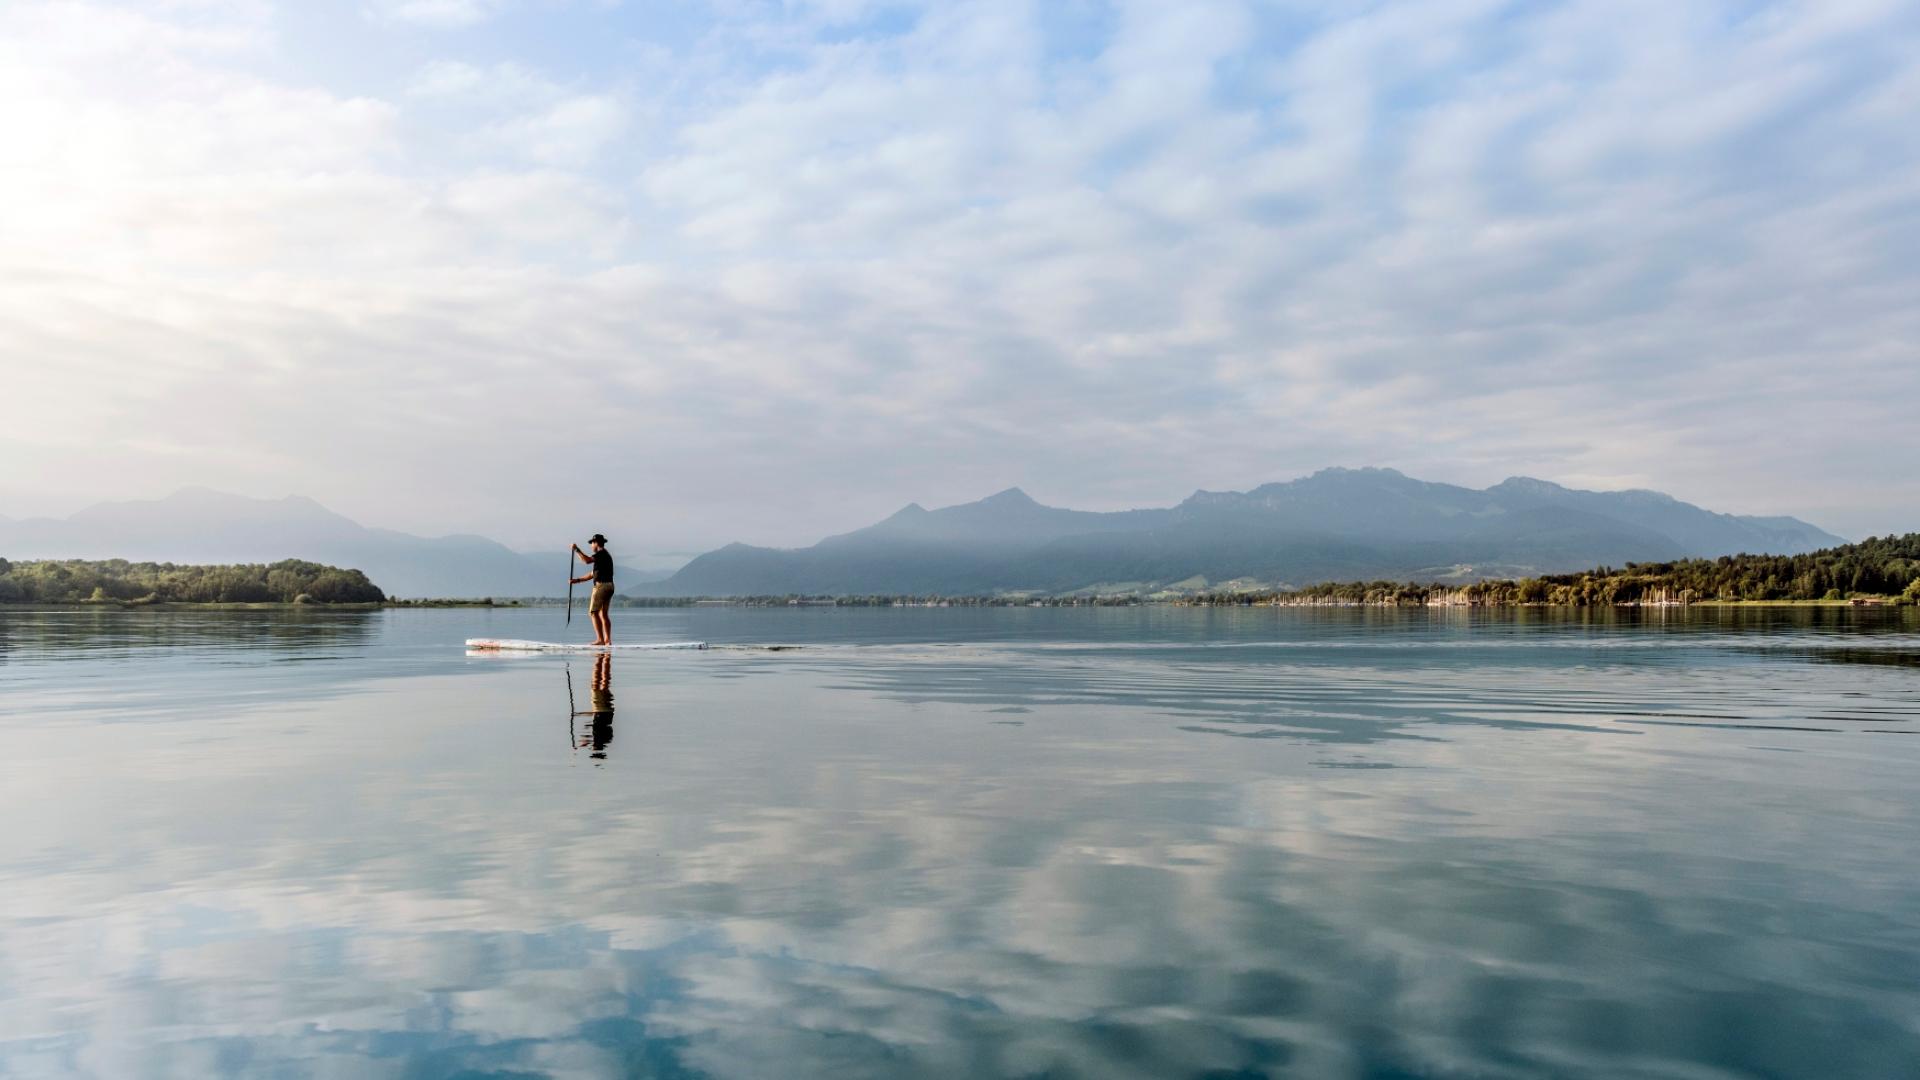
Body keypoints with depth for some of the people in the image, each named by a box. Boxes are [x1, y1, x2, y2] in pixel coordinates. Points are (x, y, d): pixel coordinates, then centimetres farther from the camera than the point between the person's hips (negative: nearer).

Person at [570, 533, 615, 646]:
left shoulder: (601, 554, -8)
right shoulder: (605, 555, 23)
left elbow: (587, 560, -26)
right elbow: (592, 574, 25)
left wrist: (577, 550, -14)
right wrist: (577, 580, 22)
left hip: (601, 586, -9)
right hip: (609, 586, 9)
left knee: (594, 612, -7)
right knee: (603, 614, 11)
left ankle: (600, 639, -13)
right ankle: (608, 640, 10)